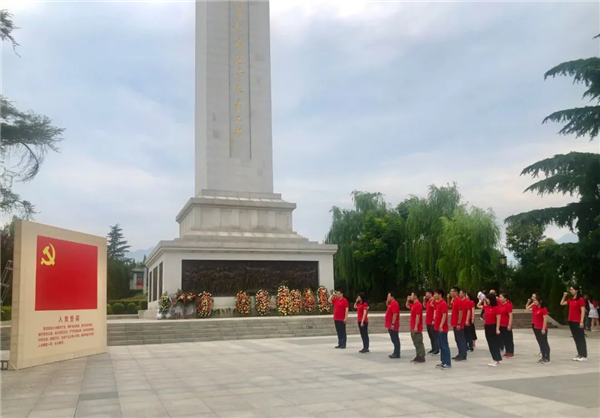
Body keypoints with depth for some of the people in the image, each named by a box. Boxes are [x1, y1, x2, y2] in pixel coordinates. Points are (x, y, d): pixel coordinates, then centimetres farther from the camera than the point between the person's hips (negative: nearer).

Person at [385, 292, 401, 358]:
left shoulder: (394, 304, -18)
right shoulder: (391, 303, 14)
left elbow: (395, 314, -23)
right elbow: (387, 304, 36)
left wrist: (393, 324, -25)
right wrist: (388, 300, 15)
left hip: (393, 325, -11)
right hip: (391, 325, 11)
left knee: (395, 340, -7)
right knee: (394, 340, 13)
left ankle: (397, 354, -5)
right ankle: (396, 353, 18)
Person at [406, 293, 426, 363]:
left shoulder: (418, 305, -17)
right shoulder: (413, 304, 13)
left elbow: (418, 316, -22)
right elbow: (407, 306, 33)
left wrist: (416, 326, -24)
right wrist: (408, 300, 14)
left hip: (416, 328, -10)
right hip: (413, 328, 10)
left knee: (419, 343, -6)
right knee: (416, 343, 13)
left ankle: (422, 358, -2)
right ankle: (418, 357, 19)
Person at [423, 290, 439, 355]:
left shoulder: (433, 301, -15)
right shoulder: (428, 301, 14)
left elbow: (435, 311, -21)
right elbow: (424, 306, 32)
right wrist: (424, 300, 21)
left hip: (432, 322, -9)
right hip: (428, 322, 9)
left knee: (434, 336, -4)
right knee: (431, 336, 14)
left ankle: (437, 350, 1)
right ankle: (433, 349, 21)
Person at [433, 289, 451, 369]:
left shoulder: (443, 303, -15)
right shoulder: (437, 303, 13)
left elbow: (444, 315, -20)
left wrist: (441, 326, -24)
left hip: (442, 328, -9)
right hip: (438, 328, 9)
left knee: (445, 346, -5)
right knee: (441, 346, 13)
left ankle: (448, 363, -1)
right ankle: (443, 362, 19)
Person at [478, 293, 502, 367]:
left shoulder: (496, 308, -14)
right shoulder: (486, 307, 7)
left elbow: (498, 319, -15)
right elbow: (478, 305, 24)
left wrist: (497, 329, -18)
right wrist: (482, 299, 10)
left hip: (493, 327, -7)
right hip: (487, 327, 8)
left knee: (495, 344, -2)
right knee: (490, 344, 11)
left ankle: (497, 360, 4)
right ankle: (494, 359, 19)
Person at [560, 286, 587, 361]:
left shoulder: (580, 299, -11)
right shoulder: (570, 300, 11)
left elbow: (583, 311, -14)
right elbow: (561, 303, 19)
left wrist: (581, 321, -19)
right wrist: (564, 296, 8)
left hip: (578, 322, -8)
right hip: (571, 321, 8)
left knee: (581, 339, -3)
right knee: (576, 338, 11)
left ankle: (584, 356, 0)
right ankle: (580, 354, 17)